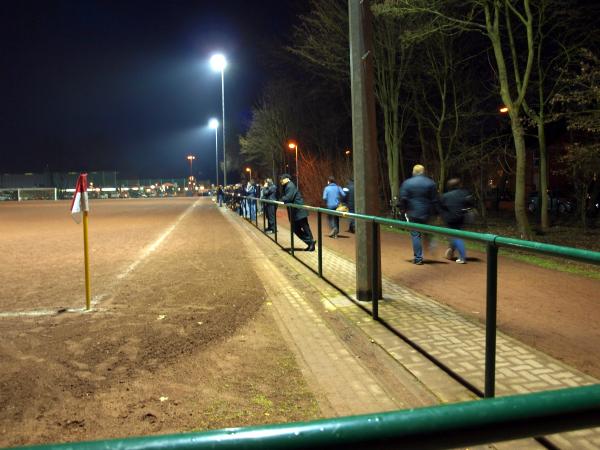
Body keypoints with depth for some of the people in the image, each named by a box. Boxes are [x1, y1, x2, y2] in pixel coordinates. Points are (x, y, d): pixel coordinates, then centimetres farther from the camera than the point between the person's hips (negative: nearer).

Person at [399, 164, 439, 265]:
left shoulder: (407, 183, -2)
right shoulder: (430, 183, 2)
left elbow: (403, 199, -5)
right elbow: (435, 200, 2)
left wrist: (403, 210, 5)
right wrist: (435, 211, 9)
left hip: (413, 213, -1)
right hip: (427, 214, 2)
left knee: (415, 235, 3)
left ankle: (418, 258, 2)